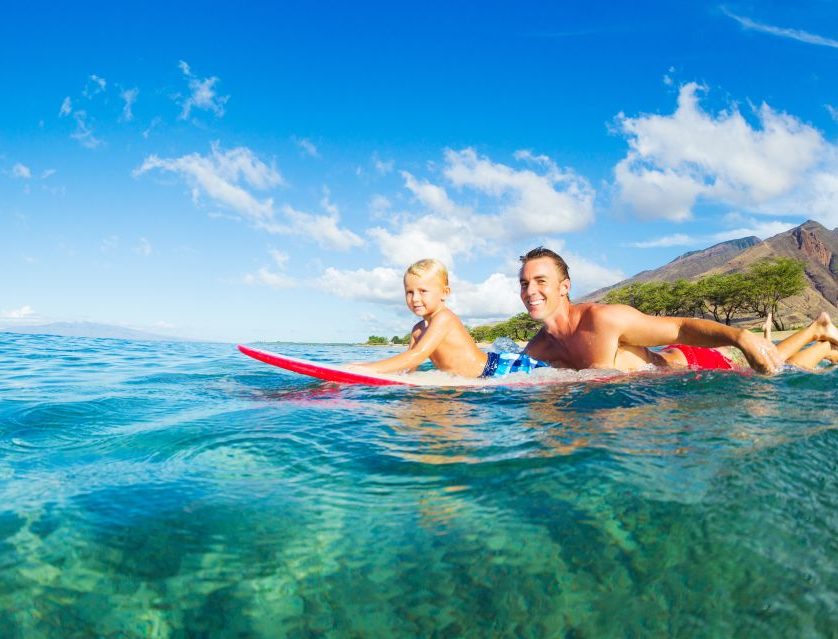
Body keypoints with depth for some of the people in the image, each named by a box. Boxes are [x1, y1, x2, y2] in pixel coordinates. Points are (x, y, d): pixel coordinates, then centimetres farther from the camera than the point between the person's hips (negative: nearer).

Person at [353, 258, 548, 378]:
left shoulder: (443, 318, -24)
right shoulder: (418, 329, 2)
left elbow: (417, 356, -35)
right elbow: (408, 366, 1)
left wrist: (371, 368, -38)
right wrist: (370, 367, -13)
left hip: (499, 367, -8)